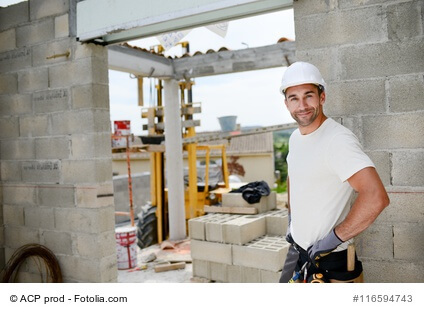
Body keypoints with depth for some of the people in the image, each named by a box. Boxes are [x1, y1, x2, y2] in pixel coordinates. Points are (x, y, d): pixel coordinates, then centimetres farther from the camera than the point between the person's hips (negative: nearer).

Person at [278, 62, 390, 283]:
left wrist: (334, 238, -24)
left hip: (331, 262, -8)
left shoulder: (338, 140, -23)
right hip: (297, 252, 8)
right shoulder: (295, 138, 4)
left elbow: (376, 198, -34)